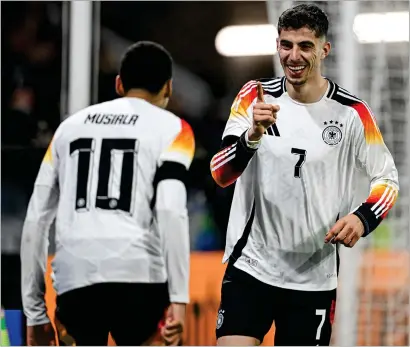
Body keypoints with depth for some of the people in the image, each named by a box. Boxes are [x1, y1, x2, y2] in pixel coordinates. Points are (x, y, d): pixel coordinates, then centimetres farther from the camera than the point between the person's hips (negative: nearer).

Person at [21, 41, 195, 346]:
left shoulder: (70, 126, 24)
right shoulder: (171, 128, 11)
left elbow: (36, 221, 20)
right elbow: (171, 210, -7)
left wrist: (34, 312, 25)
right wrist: (179, 298, -9)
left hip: (74, 279, 4)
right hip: (139, 276, -4)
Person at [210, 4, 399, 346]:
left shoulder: (351, 112, -5)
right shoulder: (255, 97, -4)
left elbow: (387, 178, 6)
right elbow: (221, 174, -11)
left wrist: (363, 218, -15)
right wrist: (254, 134, -30)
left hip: (314, 276, 0)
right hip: (251, 265, 0)